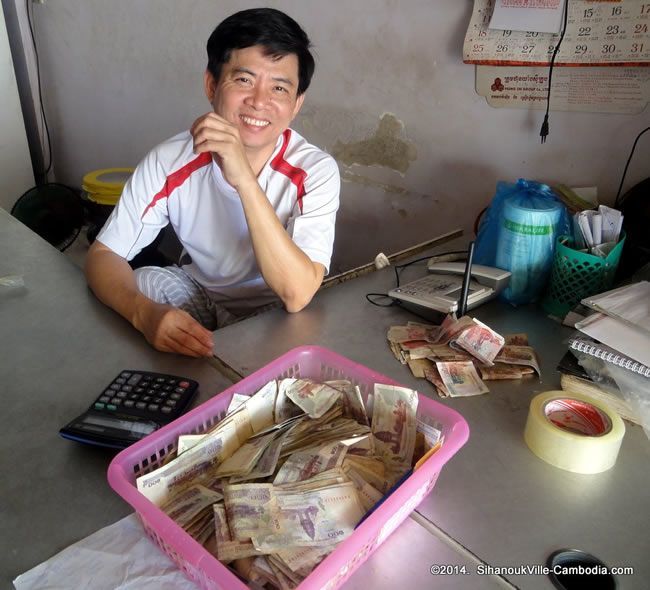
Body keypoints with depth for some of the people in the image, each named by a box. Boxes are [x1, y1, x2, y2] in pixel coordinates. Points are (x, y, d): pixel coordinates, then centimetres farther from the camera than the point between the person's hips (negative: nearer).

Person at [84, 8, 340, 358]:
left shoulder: (315, 171, -23)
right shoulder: (170, 162, -17)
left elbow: (297, 295, -33)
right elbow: (103, 255, -13)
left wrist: (243, 178, -40)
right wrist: (145, 312, -35)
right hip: (200, 291, 3)